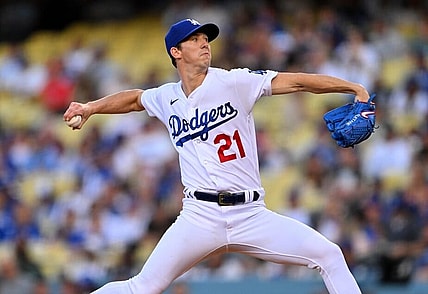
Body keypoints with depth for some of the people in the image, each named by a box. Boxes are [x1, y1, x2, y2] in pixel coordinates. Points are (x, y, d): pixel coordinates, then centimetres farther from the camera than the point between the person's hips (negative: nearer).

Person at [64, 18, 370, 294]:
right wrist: (91, 107, 20)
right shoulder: (167, 98, 11)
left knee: (330, 255, -12)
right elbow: (134, 98, 33)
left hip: (252, 215, -1)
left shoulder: (233, 82, 0)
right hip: (200, 217, 1)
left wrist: (353, 88, -16)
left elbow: (296, 81, -7)